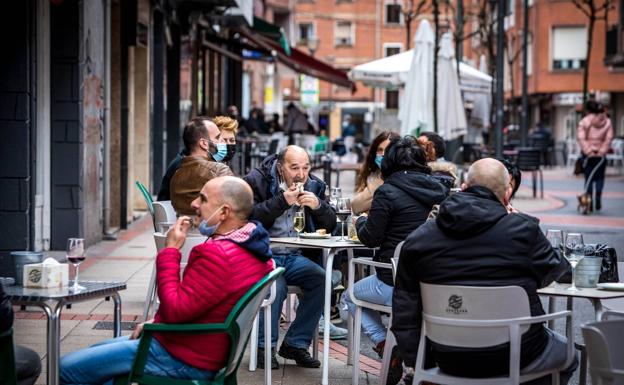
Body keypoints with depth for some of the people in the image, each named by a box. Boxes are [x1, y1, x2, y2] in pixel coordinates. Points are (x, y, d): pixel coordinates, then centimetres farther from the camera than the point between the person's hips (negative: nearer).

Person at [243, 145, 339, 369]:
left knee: (321, 279, -23)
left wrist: (318, 205, -9)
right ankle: (265, 346, -12)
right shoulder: (256, 181, -3)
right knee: (276, 284, -33)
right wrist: (282, 201, -20)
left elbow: (330, 225, 11)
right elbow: (250, 219, -15)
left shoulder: (313, 185, 10)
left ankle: (296, 343, -9)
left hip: (296, 257, 5)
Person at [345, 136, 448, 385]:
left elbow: (370, 238, -8)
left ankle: (384, 344, 1)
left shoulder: (387, 192, -14)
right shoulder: (439, 190, 4)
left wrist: (361, 222, 14)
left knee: (351, 297, 22)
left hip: (397, 283, -6)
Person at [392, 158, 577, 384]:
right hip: (516, 356, -4)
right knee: (567, 354, 29)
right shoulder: (523, 229, -11)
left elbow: (404, 312, 2)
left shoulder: (418, 238, 0)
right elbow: (554, 271, 6)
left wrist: (415, 361, 12)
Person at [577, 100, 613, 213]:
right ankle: (598, 200, -2)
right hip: (600, 153, 1)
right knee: (600, 177, 11)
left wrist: (588, 151, -11)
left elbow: (582, 139, -10)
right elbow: (608, 138, -5)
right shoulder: (607, 122, 3)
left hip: (588, 154, -1)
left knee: (588, 178, 5)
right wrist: (602, 151, -6)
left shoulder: (584, 122, -2)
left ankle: (588, 201, 1)